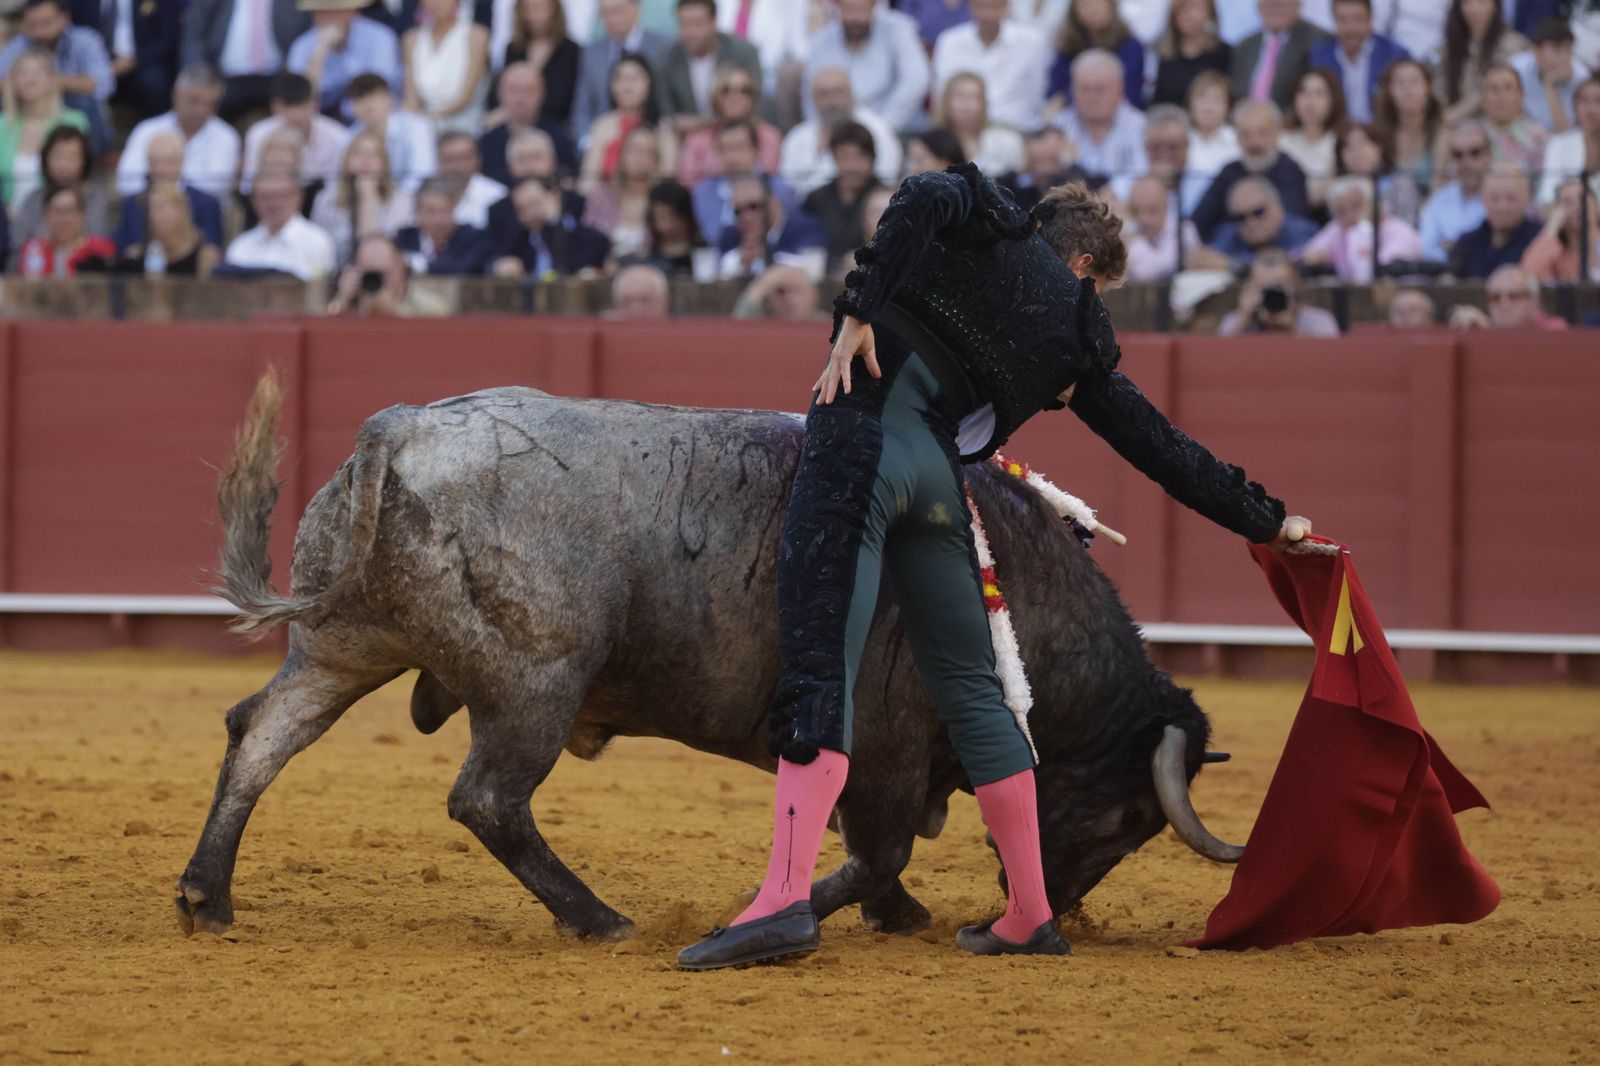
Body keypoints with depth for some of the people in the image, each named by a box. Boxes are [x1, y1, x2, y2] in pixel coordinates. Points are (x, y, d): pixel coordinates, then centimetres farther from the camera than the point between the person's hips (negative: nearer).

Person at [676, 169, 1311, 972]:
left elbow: (928, 198, -8)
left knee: (819, 667, -12)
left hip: (866, 427, -3)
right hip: (938, 474, 3)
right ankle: (1028, 917, 19)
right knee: (969, 687, 16)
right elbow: (1161, 448, 25)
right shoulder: (1077, 333, 21)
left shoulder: (991, 227, 16)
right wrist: (1267, 522, 35)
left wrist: (860, 312, -9)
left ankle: (786, 898, -25)